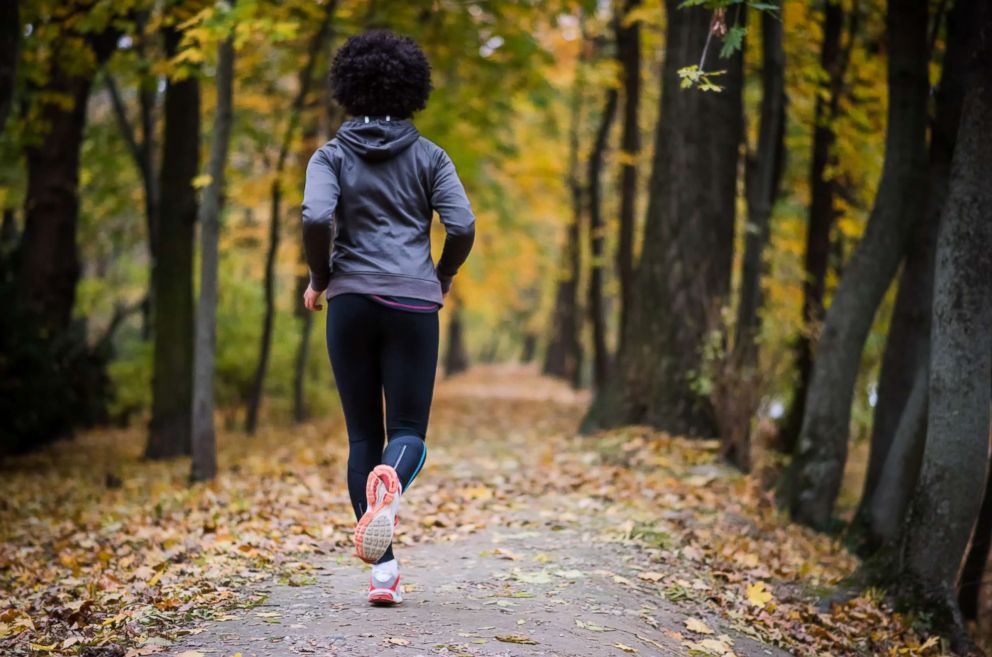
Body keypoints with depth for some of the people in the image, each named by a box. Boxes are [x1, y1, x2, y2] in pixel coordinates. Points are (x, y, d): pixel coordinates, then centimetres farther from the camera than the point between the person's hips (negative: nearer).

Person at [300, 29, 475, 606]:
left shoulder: (332, 156, 4)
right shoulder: (429, 156, 6)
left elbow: (316, 218, -13)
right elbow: (462, 225, -4)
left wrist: (320, 278, 3)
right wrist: (442, 278, 13)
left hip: (351, 303, 0)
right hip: (413, 304, 0)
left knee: (363, 434, 8)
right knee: (408, 428, 3)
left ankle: (383, 569, 4)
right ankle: (389, 486, -35)